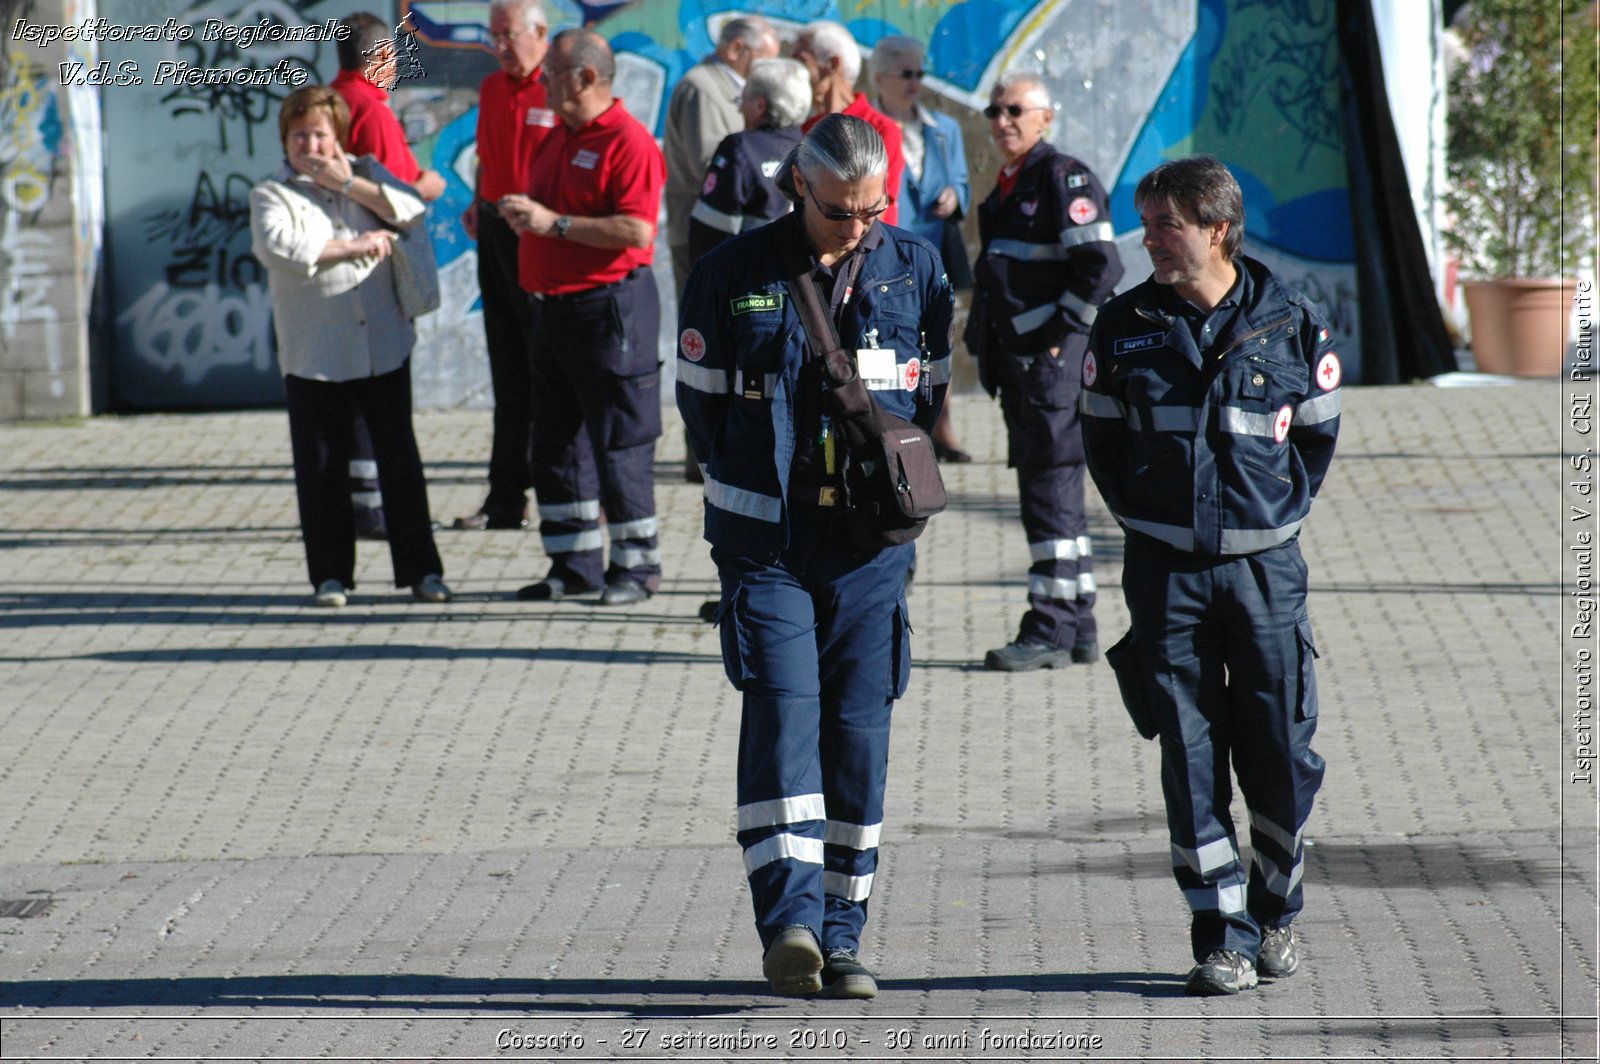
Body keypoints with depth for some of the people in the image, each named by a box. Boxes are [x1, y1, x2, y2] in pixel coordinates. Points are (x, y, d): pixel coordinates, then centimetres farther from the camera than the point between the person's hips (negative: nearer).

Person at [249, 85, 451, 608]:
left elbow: (411, 212, -4)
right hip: (314, 358, -2)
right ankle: (331, 573, 12)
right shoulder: (272, 194, -1)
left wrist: (347, 183, -8)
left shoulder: (366, 175, 11)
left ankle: (420, 568, 13)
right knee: (321, 467, 2)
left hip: (385, 349, 2)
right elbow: (277, 245, -20)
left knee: (399, 458, 6)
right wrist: (353, 247, -15)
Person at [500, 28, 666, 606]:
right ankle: (574, 564, 17)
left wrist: (554, 222, -21)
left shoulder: (628, 142, -13)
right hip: (552, 306, 9)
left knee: (619, 441, -3)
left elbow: (636, 231, -23)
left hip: (608, 306, -9)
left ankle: (636, 564, 5)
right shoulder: (558, 139, 15)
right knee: (555, 442, 10)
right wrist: (522, 216, 4)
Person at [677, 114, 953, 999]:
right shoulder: (732, 275, -2)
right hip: (764, 538, -2)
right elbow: (700, 398, 4)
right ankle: (790, 916, -21)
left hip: (872, 541, 2)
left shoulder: (915, 270, 4)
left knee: (860, 730, 2)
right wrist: (752, 485, 2)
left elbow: (939, 393, 12)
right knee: (783, 709, -15)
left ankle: (841, 939, 9)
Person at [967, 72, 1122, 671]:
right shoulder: (1008, 186, 18)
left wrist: (1059, 334, -16)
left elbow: (1100, 267, -19)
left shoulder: (1064, 179, -11)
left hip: (1054, 362, -10)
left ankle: (1052, 631, -6)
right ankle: (1077, 627, 19)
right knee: (1044, 489, 12)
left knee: (1051, 490, -8)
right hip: (1018, 363, 10)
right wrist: (985, 339, 18)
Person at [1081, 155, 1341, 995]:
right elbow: (1101, 438, 12)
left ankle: (1275, 910, 23)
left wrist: (1278, 512, 5)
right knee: (1191, 757, -2)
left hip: (1264, 565, -1)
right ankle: (1222, 936, 4)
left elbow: (1318, 434, 11)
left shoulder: (1290, 323, 0)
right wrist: (1146, 519, 6)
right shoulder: (1124, 327, 2)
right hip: (1166, 570, 1)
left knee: (1280, 753, 2)